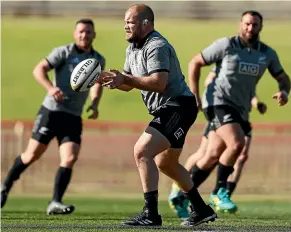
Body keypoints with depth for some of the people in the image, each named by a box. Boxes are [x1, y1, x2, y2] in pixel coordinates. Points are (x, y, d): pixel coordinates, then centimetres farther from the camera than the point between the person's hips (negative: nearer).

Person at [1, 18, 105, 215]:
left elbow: (97, 84, 25)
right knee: (32, 155, 2)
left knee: (70, 158, -14)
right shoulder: (64, 52, -5)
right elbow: (39, 69, -12)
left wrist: (94, 104, 6)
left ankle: (55, 203, -12)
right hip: (51, 111, -4)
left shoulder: (98, 60, 11)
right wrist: (51, 88, -30)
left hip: (73, 117, 4)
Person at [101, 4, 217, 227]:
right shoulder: (133, 48, 14)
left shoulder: (156, 47, -18)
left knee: (142, 151, -22)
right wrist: (113, 79, -6)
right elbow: (128, 84, 15)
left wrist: (125, 79, -30)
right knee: (165, 163, 24)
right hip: (167, 110, 12)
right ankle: (202, 210, 35)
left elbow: (158, 83, -30)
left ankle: (151, 214, -23)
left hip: (178, 107, -12)